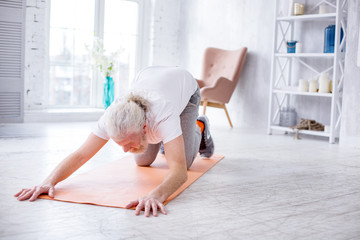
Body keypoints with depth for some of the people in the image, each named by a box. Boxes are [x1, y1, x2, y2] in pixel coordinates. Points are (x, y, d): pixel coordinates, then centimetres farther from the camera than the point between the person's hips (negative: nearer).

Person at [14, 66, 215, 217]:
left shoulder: (162, 116, -51)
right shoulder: (114, 118, -40)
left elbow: (180, 171, -58)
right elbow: (80, 155, -39)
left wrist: (156, 195, -78)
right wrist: (49, 182, -56)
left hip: (185, 87, -3)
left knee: (185, 161, -8)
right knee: (143, 162, 3)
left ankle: (199, 127, 26)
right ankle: (163, 136, 37)